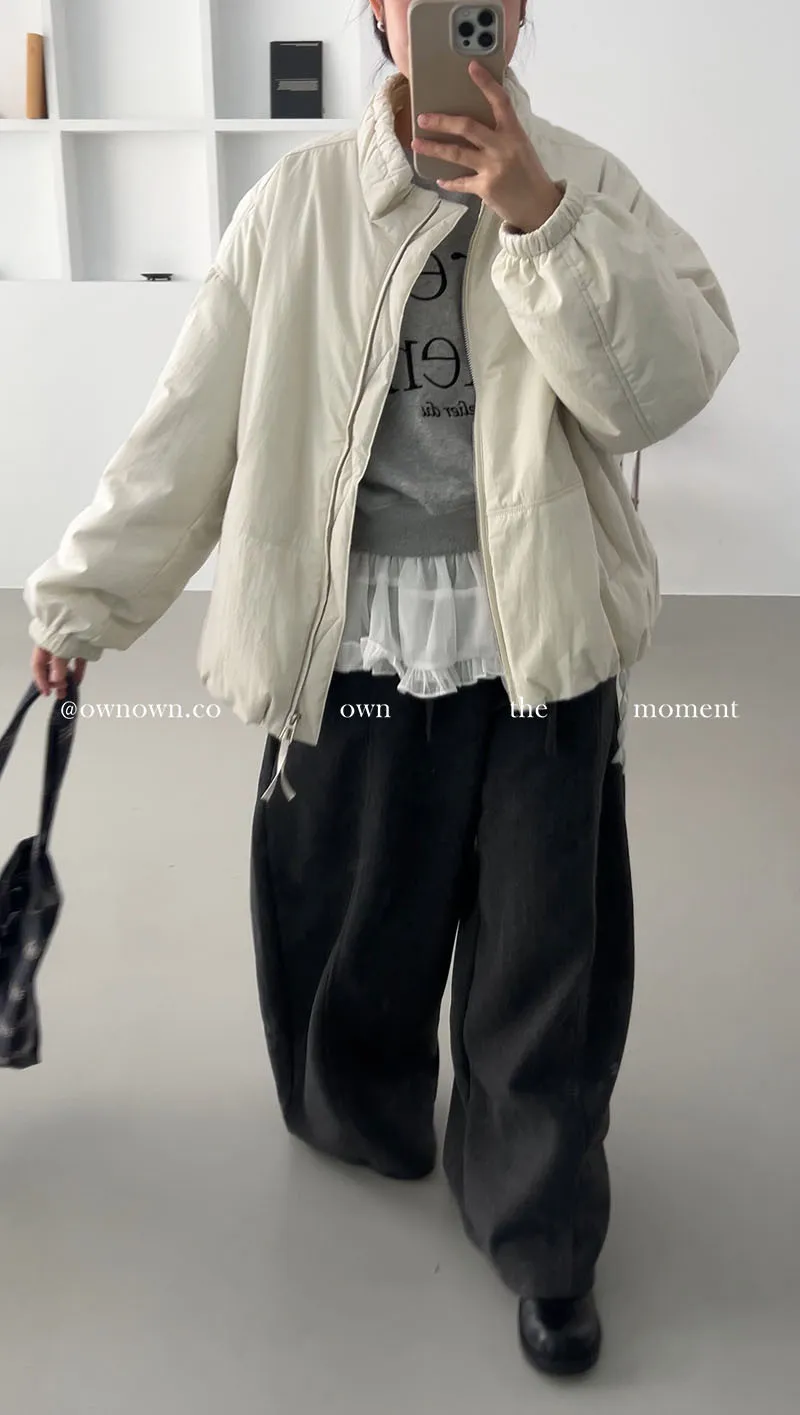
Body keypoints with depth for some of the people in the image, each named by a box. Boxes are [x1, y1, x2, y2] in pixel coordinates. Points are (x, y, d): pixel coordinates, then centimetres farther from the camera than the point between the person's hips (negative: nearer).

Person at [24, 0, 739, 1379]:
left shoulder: (585, 185, 3)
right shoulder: (299, 202, 3)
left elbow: (670, 383, -10)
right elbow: (191, 424, 3)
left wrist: (537, 216, -20)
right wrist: (83, 598, 5)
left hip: (540, 640, 0)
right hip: (356, 633, 1)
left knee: (547, 951, 7)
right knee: (348, 920, 14)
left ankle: (541, 1230, 28)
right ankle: (364, 1122, 45)